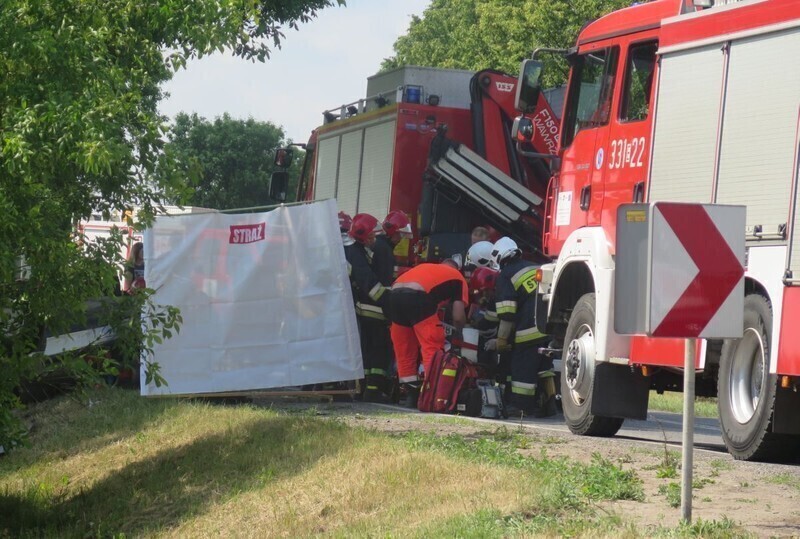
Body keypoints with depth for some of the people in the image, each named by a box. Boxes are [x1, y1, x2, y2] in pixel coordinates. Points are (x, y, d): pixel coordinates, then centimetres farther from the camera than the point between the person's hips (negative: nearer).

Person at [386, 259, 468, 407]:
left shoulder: (425, 267, 38)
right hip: (418, 296, -6)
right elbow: (458, 317, 13)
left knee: (404, 351, 16)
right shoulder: (457, 278, 22)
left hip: (395, 293, 6)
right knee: (432, 349, 1)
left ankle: (412, 395, 21)